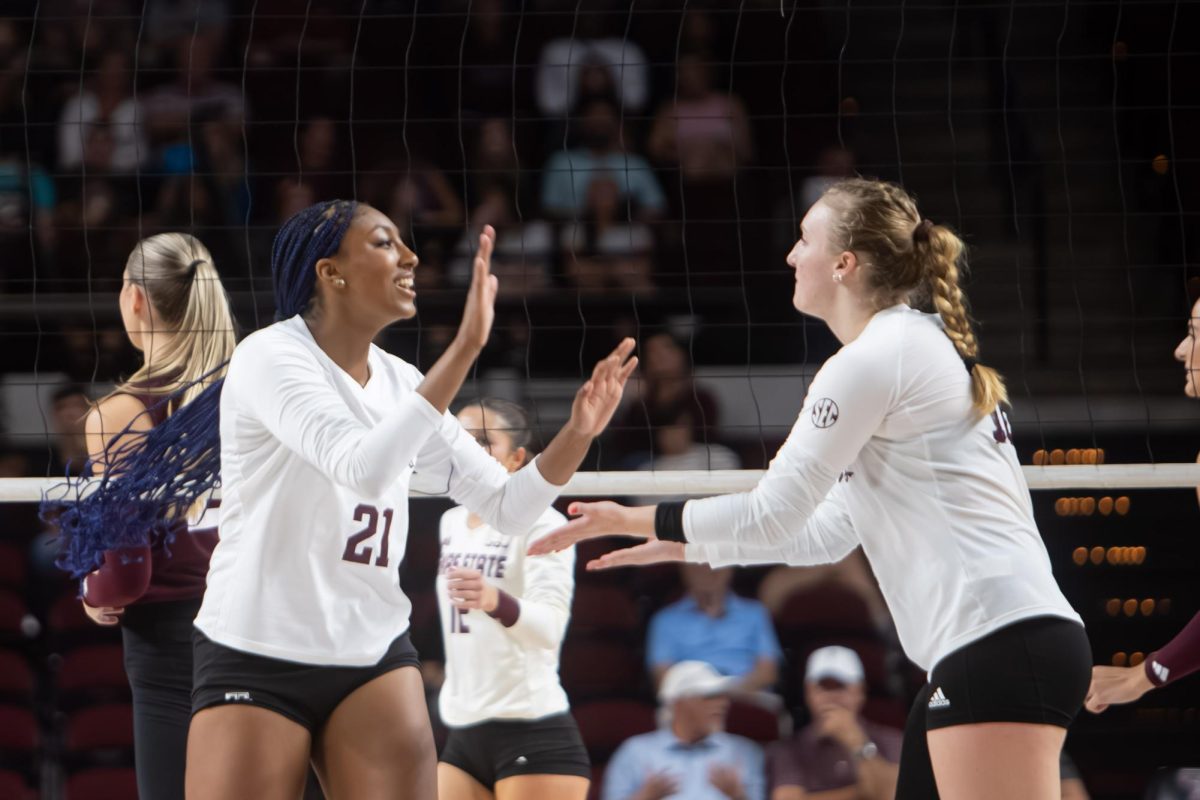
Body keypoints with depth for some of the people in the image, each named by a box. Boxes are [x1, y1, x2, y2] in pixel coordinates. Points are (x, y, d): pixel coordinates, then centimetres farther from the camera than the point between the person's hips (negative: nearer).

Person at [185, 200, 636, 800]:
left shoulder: (401, 383, 7)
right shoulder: (270, 356, -13)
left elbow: (507, 507, 10)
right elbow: (364, 468, -29)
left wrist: (578, 431, -8)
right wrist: (464, 348, -34)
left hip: (375, 657, 6)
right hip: (257, 657, -6)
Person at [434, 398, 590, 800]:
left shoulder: (541, 524, -10)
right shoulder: (452, 522, 13)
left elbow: (549, 626, -27)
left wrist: (494, 601, -45)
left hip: (534, 736, -8)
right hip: (463, 737, 8)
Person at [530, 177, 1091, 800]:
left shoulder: (871, 361, -8)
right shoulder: (919, 348, 22)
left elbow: (770, 514, -6)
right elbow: (828, 531, 27)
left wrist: (632, 521, 6)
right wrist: (687, 545, 31)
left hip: (1000, 648, -10)